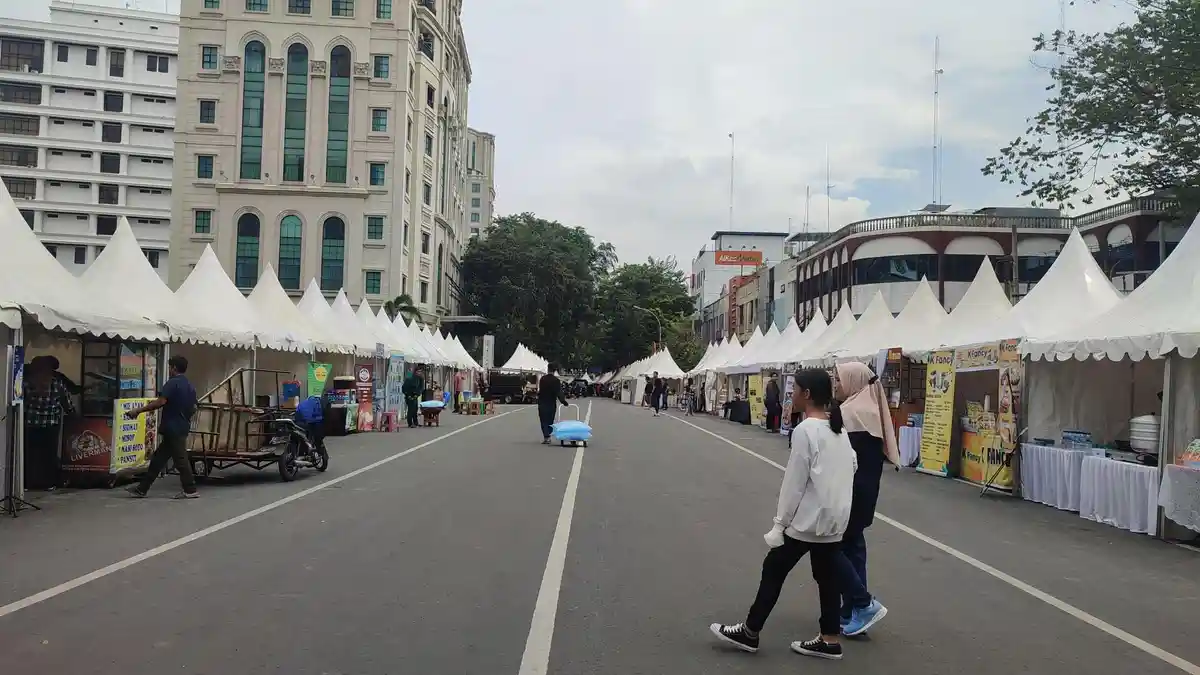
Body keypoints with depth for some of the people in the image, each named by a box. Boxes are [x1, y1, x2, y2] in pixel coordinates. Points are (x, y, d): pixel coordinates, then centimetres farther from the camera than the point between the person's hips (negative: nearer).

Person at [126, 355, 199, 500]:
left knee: (180, 459, -4)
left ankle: (190, 490, -1)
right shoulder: (190, 387, 14)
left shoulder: (173, 383, -12)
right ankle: (142, 488, 17)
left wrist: (138, 411, -18)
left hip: (172, 428, -9)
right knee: (158, 458, 12)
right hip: (183, 427, 9)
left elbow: (160, 402, -23)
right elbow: (193, 408, 18)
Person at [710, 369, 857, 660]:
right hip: (834, 518, 8)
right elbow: (852, 466, 14)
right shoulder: (839, 428, 6)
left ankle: (749, 633, 14)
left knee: (774, 570, 4)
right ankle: (830, 641, 21)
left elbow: (794, 482, -17)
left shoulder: (805, 431, -18)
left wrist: (779, 523, -11)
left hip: (807, 519, -8)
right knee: (827, 576, 14)